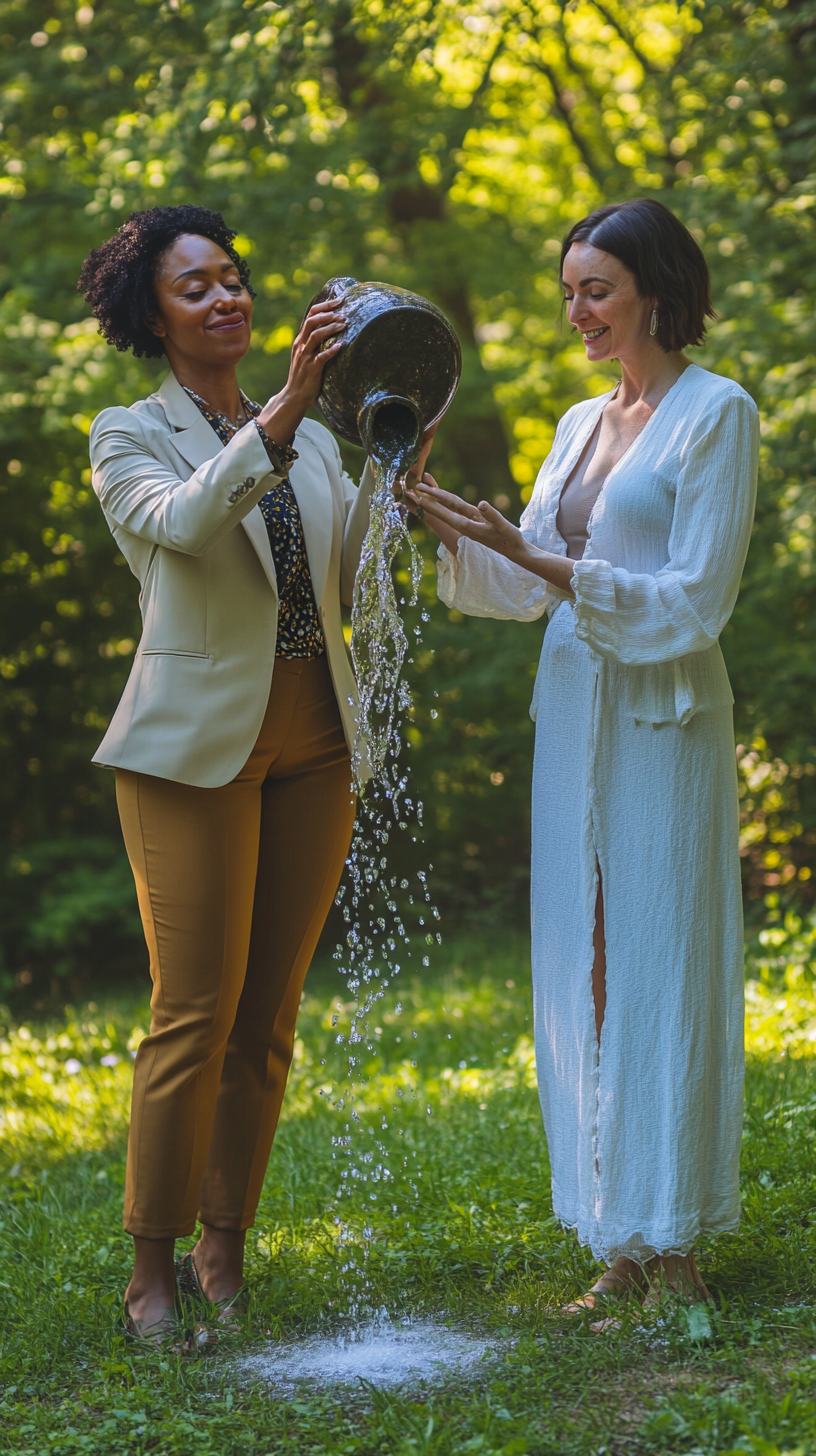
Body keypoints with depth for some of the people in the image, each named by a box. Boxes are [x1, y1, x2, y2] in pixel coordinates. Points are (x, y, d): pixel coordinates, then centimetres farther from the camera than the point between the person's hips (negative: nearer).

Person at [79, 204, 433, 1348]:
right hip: (196, 744, -5)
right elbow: (184, 522, -21)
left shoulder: (313, 440, 17)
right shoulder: (128, 437, 1)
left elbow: (347, 582, 9)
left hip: (315, 741, 5)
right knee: (195, 1018, -8)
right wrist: (286, 408, -30)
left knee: (268, 1019, 6)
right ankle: (152, 1273, 2)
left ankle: (224, 1257, 15)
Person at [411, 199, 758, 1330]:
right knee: (584, 972, 7)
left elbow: (694, 601, -13)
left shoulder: (717, 414, -7)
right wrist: (449, 525, -1)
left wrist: (545, 562, -20)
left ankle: (674, 1253, 5)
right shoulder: (581, 424, 16)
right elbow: (527, 587, 15)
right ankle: (622, 1249, 14)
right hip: (573, 713, 7)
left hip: (662, 717, -7)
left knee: (655, 967, -4)